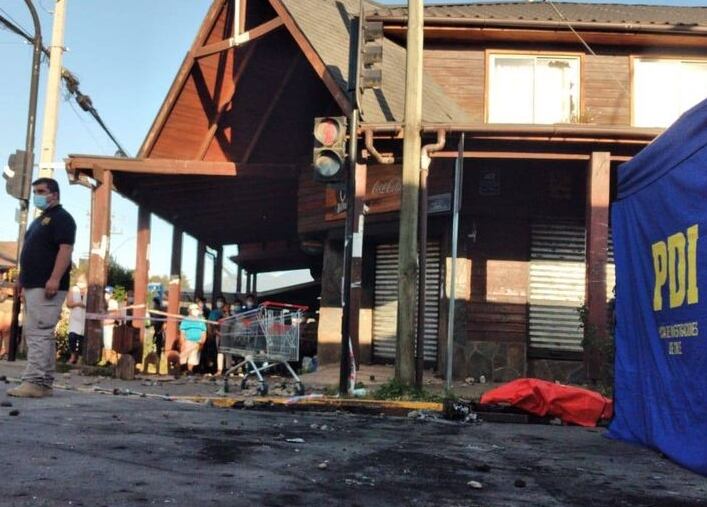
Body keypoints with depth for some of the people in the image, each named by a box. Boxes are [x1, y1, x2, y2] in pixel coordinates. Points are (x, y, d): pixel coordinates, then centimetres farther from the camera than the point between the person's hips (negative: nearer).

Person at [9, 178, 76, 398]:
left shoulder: (61, 218, -6)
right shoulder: (39, 220, 25)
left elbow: (65, 249, -18)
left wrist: (55, 279, -27)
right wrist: (22, 278, 21)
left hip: (47, 286, -10)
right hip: (33, 285, 10)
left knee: (37, 332, -15)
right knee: (43, 334, 9)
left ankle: (33, 382, -17)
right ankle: (45, 384, 11)